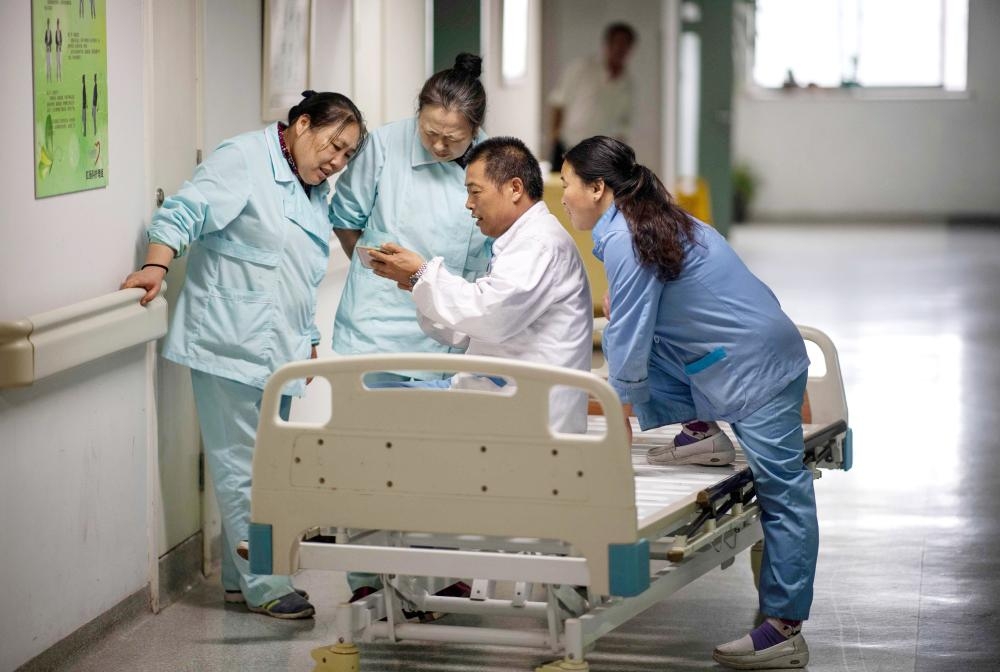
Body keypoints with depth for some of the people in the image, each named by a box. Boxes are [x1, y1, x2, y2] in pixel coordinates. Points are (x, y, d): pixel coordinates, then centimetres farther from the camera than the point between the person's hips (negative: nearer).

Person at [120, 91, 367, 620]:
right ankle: (264, 587, -2)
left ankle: (241, 577, 21)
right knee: (242, 467, -6)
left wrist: (309, 343, 26)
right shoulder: (244, 159, -8)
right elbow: (184, 212, -19)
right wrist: (156, 265, -33)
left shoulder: (315, 192, 19)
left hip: (278, 353, 9)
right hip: (231, 345, -9)